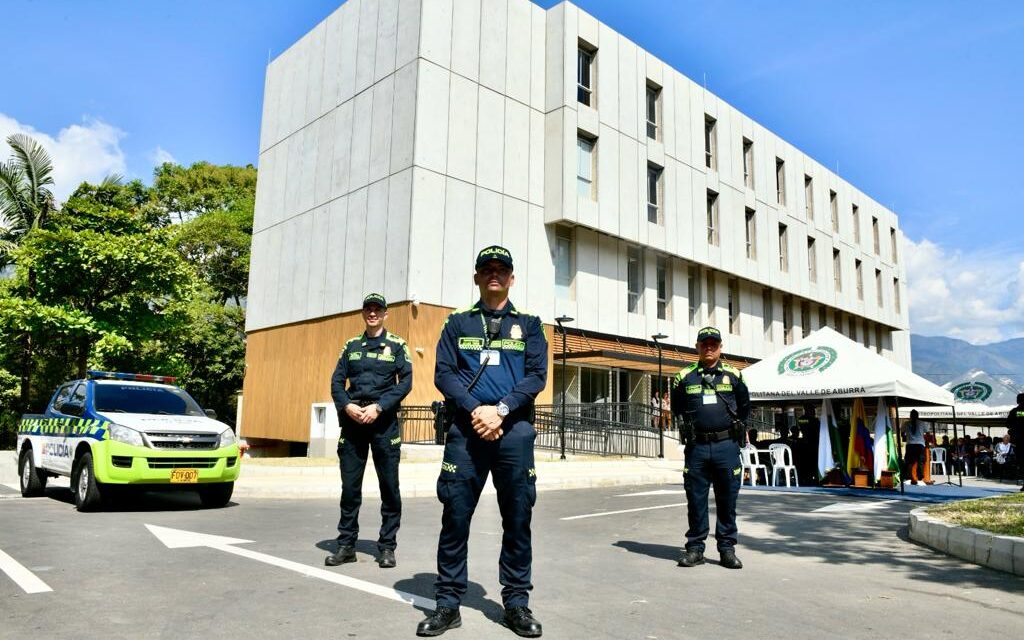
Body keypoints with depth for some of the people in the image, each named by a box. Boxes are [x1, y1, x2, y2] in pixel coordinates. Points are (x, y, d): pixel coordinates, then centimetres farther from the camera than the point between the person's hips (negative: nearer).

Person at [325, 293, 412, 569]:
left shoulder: (397, 345, 5)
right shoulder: (351, 345, 14)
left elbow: (405, 382, -4)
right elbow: (337, 381, 8)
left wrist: (378, 407, -15)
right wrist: (347, 406, -10)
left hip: (384, 422, -2)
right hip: (352, 421, 3)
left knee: (389, 485, 1)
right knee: (349, 485, 5)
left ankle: (387, 546, 10)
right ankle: (346, 544, 16)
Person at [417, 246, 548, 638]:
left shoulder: (528, 323, 12)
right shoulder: (458, 322, 13)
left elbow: (536, 375, 1)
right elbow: (443, 373, 2)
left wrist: (501, 410, -13)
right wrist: (475, 410, -13)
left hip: (514, 430, 0)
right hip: (466, 429, 0)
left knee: (518, 517, 5)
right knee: (455, 515, 1)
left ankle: (517, 602, 18)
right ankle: (448, 603, 13)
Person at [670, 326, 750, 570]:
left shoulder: (733, 375, 7)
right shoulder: (685, 377, 6)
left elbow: (744, 408, 17)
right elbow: (677, 409, 16)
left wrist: (731, 428, 13)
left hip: (726, 447, 0)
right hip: (696, 447, 0)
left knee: (727, 499, 5)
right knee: (695, 499, 5)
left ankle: (727, 548, 16)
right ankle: (695, 548, 15)